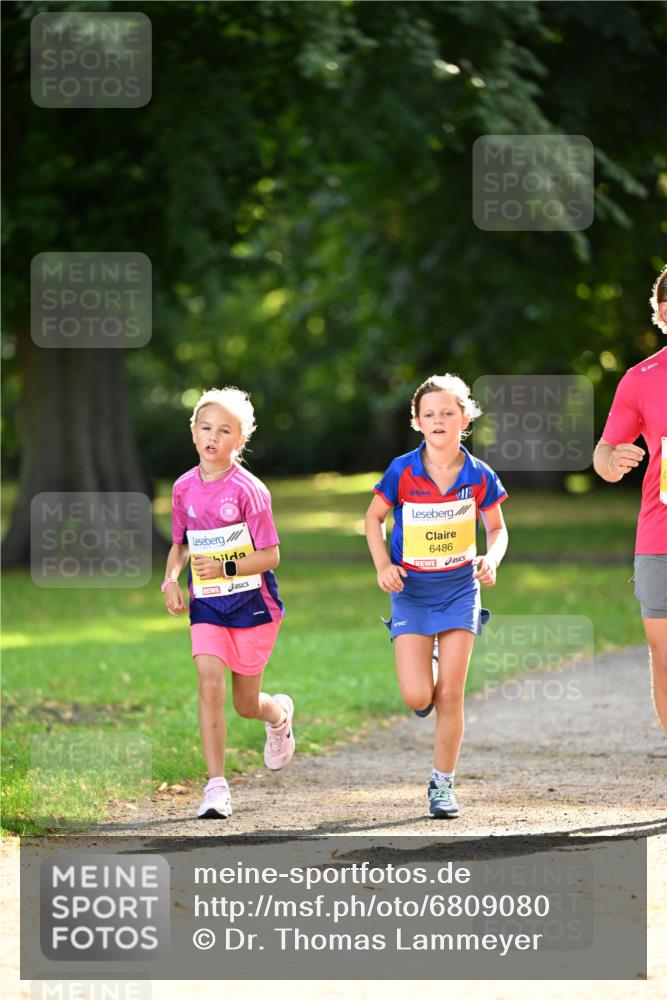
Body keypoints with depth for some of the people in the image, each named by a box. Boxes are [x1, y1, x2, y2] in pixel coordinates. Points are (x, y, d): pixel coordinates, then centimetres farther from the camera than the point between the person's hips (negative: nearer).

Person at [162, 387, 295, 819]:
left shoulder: (248, 490, -14)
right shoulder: (184, 487, 1)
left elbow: (270, 556, -13)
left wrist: (226, 567, -26)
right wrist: (171, 578, -2)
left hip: (252, 604, -3)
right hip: (206, 604, 3)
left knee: (246, 704, 8)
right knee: (210, 684, -17)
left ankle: (279, 713, 46)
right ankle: (217, 785, -15)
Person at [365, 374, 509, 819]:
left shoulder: (479, 476, -8)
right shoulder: (402, 472, -11)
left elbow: (497, 529, 6)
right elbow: (374, 518, 3)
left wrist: (491, 560, -14)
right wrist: (383, 565, -11)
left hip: (459, 588, 0)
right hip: (412, 591, 0)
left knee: (450, 695, -2)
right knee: (417, 697, -9)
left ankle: (443, 784, 11)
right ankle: (422, 665, 28)